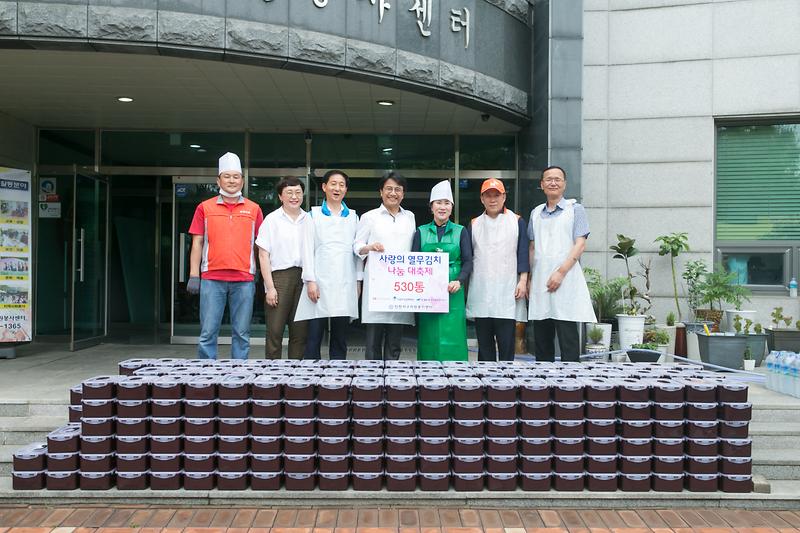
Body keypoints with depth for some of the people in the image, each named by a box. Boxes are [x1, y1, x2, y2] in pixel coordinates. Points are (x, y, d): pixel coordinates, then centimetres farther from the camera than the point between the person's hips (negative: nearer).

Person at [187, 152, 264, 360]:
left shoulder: (254, 209, 9)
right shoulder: (205, 208, 9)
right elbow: (197, 243, 8)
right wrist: (194, 276, 1)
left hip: (244, 280, 0)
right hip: (211, 279, 0)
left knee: (241, 334, 4)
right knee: (208, 333, 1)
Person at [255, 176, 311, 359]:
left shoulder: (309, 220, 12)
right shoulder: (272, 219, 3)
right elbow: (263, 255, 0)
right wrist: (270, 287, -7)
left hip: (303, 277, 3)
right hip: (279, 276, -3)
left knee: (300, 332, 5)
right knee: (275, 331, -4)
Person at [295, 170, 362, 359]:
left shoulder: (353, 217, 15)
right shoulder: (314, 215, 7)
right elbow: (308, 249, 1)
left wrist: (358, 281, 5)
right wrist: (310, 280, -8)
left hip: (345, 286, 2)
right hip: (320, 284, -2)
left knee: (340, 338, 5)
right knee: (314, 336, -3)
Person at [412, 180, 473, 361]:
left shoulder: (460, 232, 9)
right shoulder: (421, 232, 12)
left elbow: (468, 262, 3)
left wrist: (459, 281, -15)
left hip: (453, 293, -1)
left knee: (452, 338, -5)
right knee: (428, 340, -1)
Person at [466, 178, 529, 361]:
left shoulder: (517, 222, 7)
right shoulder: (474, 224, 14)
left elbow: (523, 253, 3)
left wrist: (523, 281, -6)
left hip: (507, 291, -2)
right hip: (480, 293, 3)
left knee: (507, 342, -5)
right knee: (484, 342, 6)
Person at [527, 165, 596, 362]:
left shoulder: (575, 209, 3)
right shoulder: (536, 213, 17)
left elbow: (580, 244, -6)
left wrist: (561, 272, -15)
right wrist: (529, 278, 9)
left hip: (565, 281, -5)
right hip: (539, 282, 5)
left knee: (568, 337, -6)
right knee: (541, 337, 8)